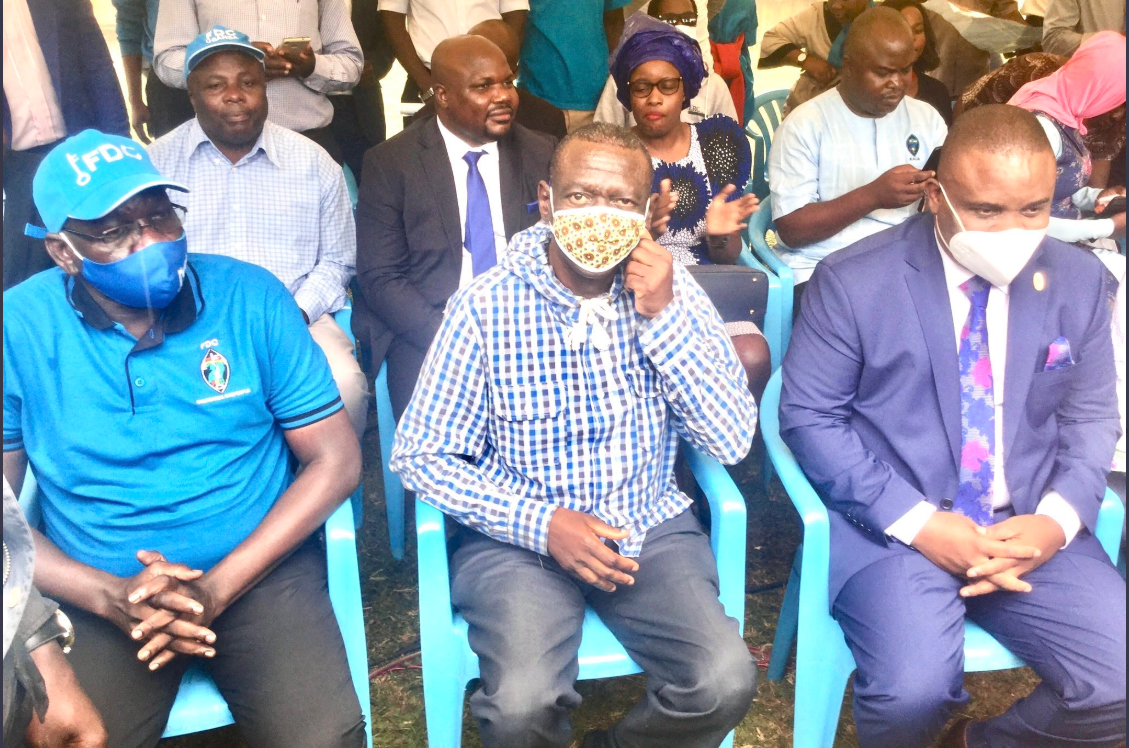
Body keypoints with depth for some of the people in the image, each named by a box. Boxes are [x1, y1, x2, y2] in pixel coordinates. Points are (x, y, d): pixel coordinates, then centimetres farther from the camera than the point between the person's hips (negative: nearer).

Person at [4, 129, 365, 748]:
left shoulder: (249, 297, -5)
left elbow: (336, 460, -5)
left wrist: (215, 589, -13)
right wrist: (111, 596, -16)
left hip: (258, 569, -1)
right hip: (98, 592, 2)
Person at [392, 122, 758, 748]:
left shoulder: (671, 292, -2)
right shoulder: (486, 305, -9)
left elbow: (732, 442, -7)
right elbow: (419, 455, -6)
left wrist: (666, 316, -17)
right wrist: (540, 523, -17)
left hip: (649, 527, 3)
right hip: (517, 536, -2)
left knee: (726, 683, -19)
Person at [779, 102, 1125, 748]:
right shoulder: (854, 281, -8)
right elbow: (808, 417, -7)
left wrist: (1058, 518, -9)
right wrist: (915, 522, -17)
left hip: (1030, 530, 4)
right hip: (891, 526, -4)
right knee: (913, 690, -27)